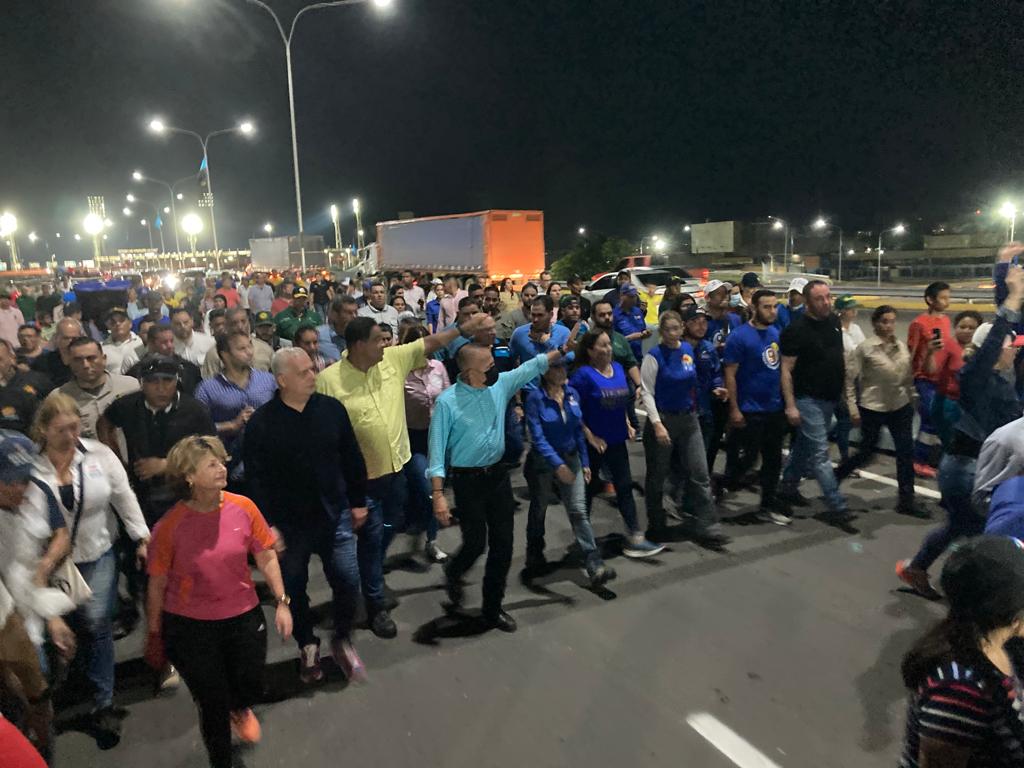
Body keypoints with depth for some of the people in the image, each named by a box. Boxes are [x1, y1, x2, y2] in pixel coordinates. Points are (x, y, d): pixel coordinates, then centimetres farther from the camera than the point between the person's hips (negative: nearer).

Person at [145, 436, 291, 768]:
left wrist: (281, 602, -1)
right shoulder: (170, 527, -18)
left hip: (244, 617, 3)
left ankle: (240, 709, 54)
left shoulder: (243, 508, -12)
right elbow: (157, 585, -7)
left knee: (250, 689, 14)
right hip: (190, 628, -2)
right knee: (213, 705, 9)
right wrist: (154, 636, 2)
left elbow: (266, 556, 0)